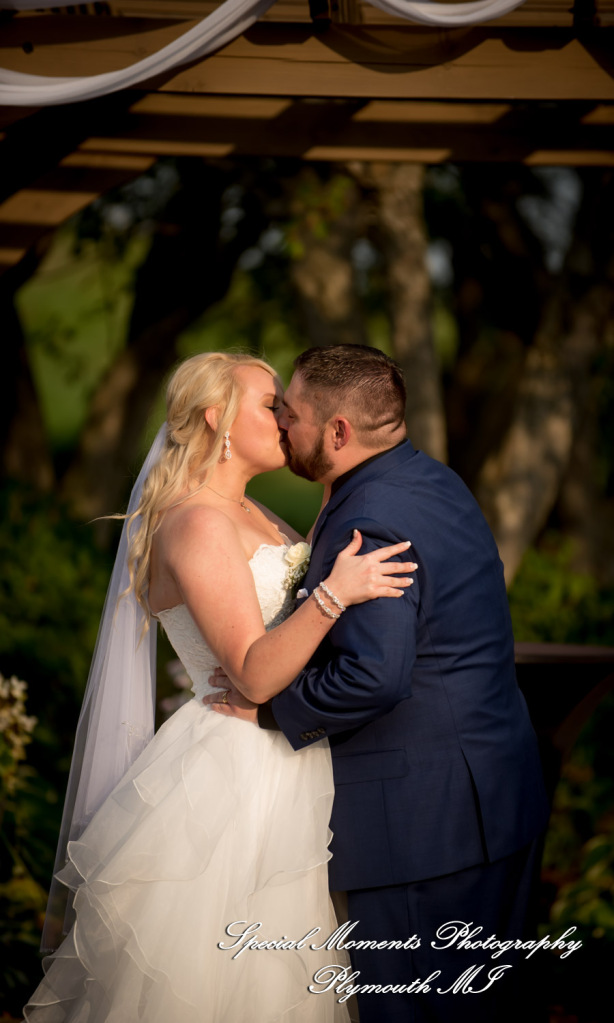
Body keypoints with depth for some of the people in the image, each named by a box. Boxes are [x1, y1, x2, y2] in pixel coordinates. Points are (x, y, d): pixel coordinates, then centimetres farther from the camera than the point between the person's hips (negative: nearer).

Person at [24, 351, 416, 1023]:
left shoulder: (247, 513, 13)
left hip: (280, 762, 10)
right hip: (231, 769, -10)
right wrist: (335, 594, -35)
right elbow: (254, 674, -23)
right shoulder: (196, 524, -18)